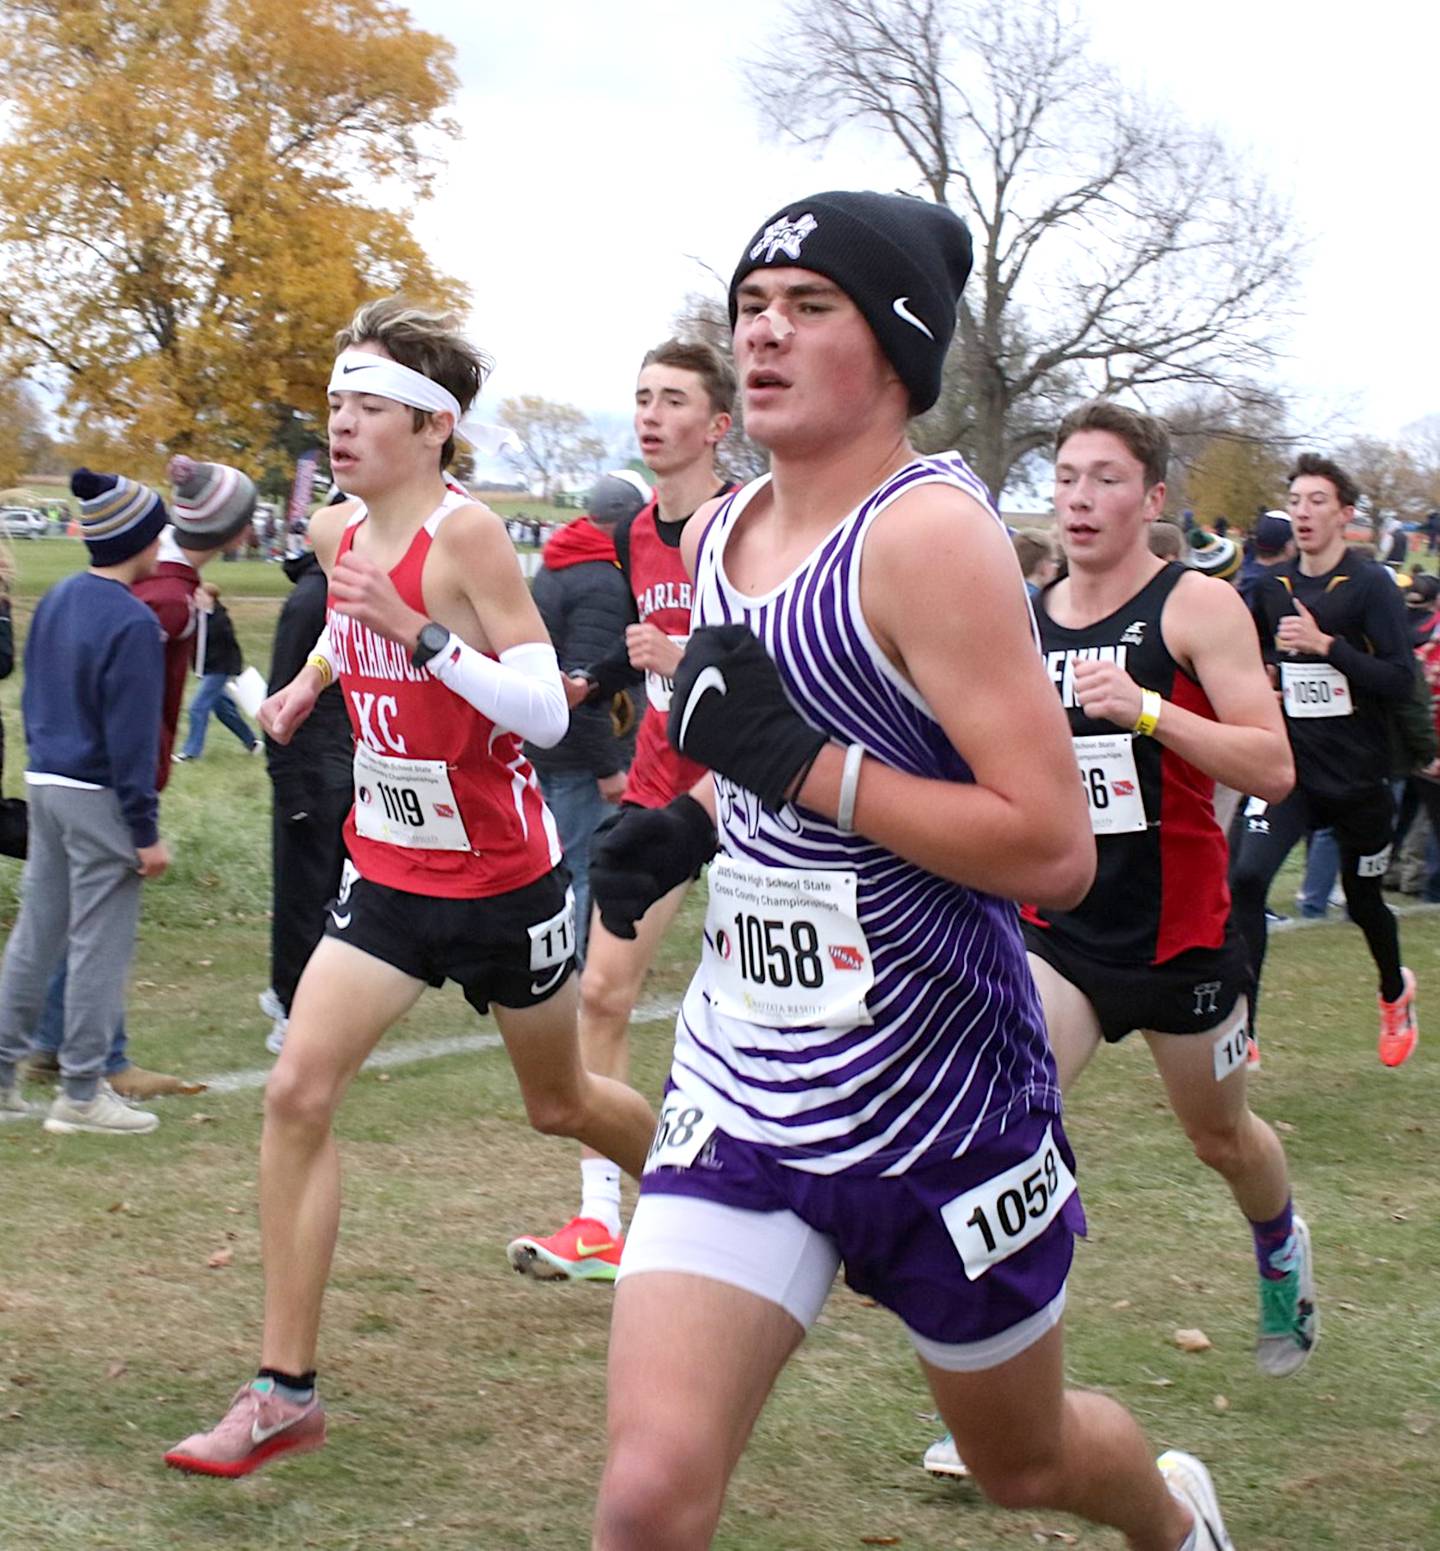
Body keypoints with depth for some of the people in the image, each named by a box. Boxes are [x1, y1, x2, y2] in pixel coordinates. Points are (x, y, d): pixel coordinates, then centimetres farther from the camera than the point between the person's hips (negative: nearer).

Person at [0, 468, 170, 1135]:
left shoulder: (56, 600, 8)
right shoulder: (131, 622, -17)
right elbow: (132, 735, -17)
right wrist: (146, 830, -13)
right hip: (99, 798, -8)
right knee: (100, 942, 1)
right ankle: (81, 1092, 7)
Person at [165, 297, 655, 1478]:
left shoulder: (468, 533, -21)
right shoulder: (337, 532, 0)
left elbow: (548, 712, -26)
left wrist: (422, 636, -36)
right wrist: (313, 675, 10)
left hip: (504, 879, -5)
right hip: (390, 870, 5)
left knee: (561, 1103, 15)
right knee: (298, 1092, -10)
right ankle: (286, 1390, -6)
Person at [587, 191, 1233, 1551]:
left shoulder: (930, 529, -18)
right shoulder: (718, 536, 5)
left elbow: (1054, 852, -24)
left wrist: (803, 761, -26)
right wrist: (689, 827, 3)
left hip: (940, 1096, -5)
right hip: (745, 1089, 5)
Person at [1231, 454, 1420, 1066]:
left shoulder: (1370, 585, -10)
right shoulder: (1273, 586, 3)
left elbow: (1402, 680, -18)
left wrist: (1327, 645, -25)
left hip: (1357, 774, -2)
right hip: (1290, 767, 3)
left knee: (1363, 900, 14)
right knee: (1246, 878, -20)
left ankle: (1395, 992, 46)